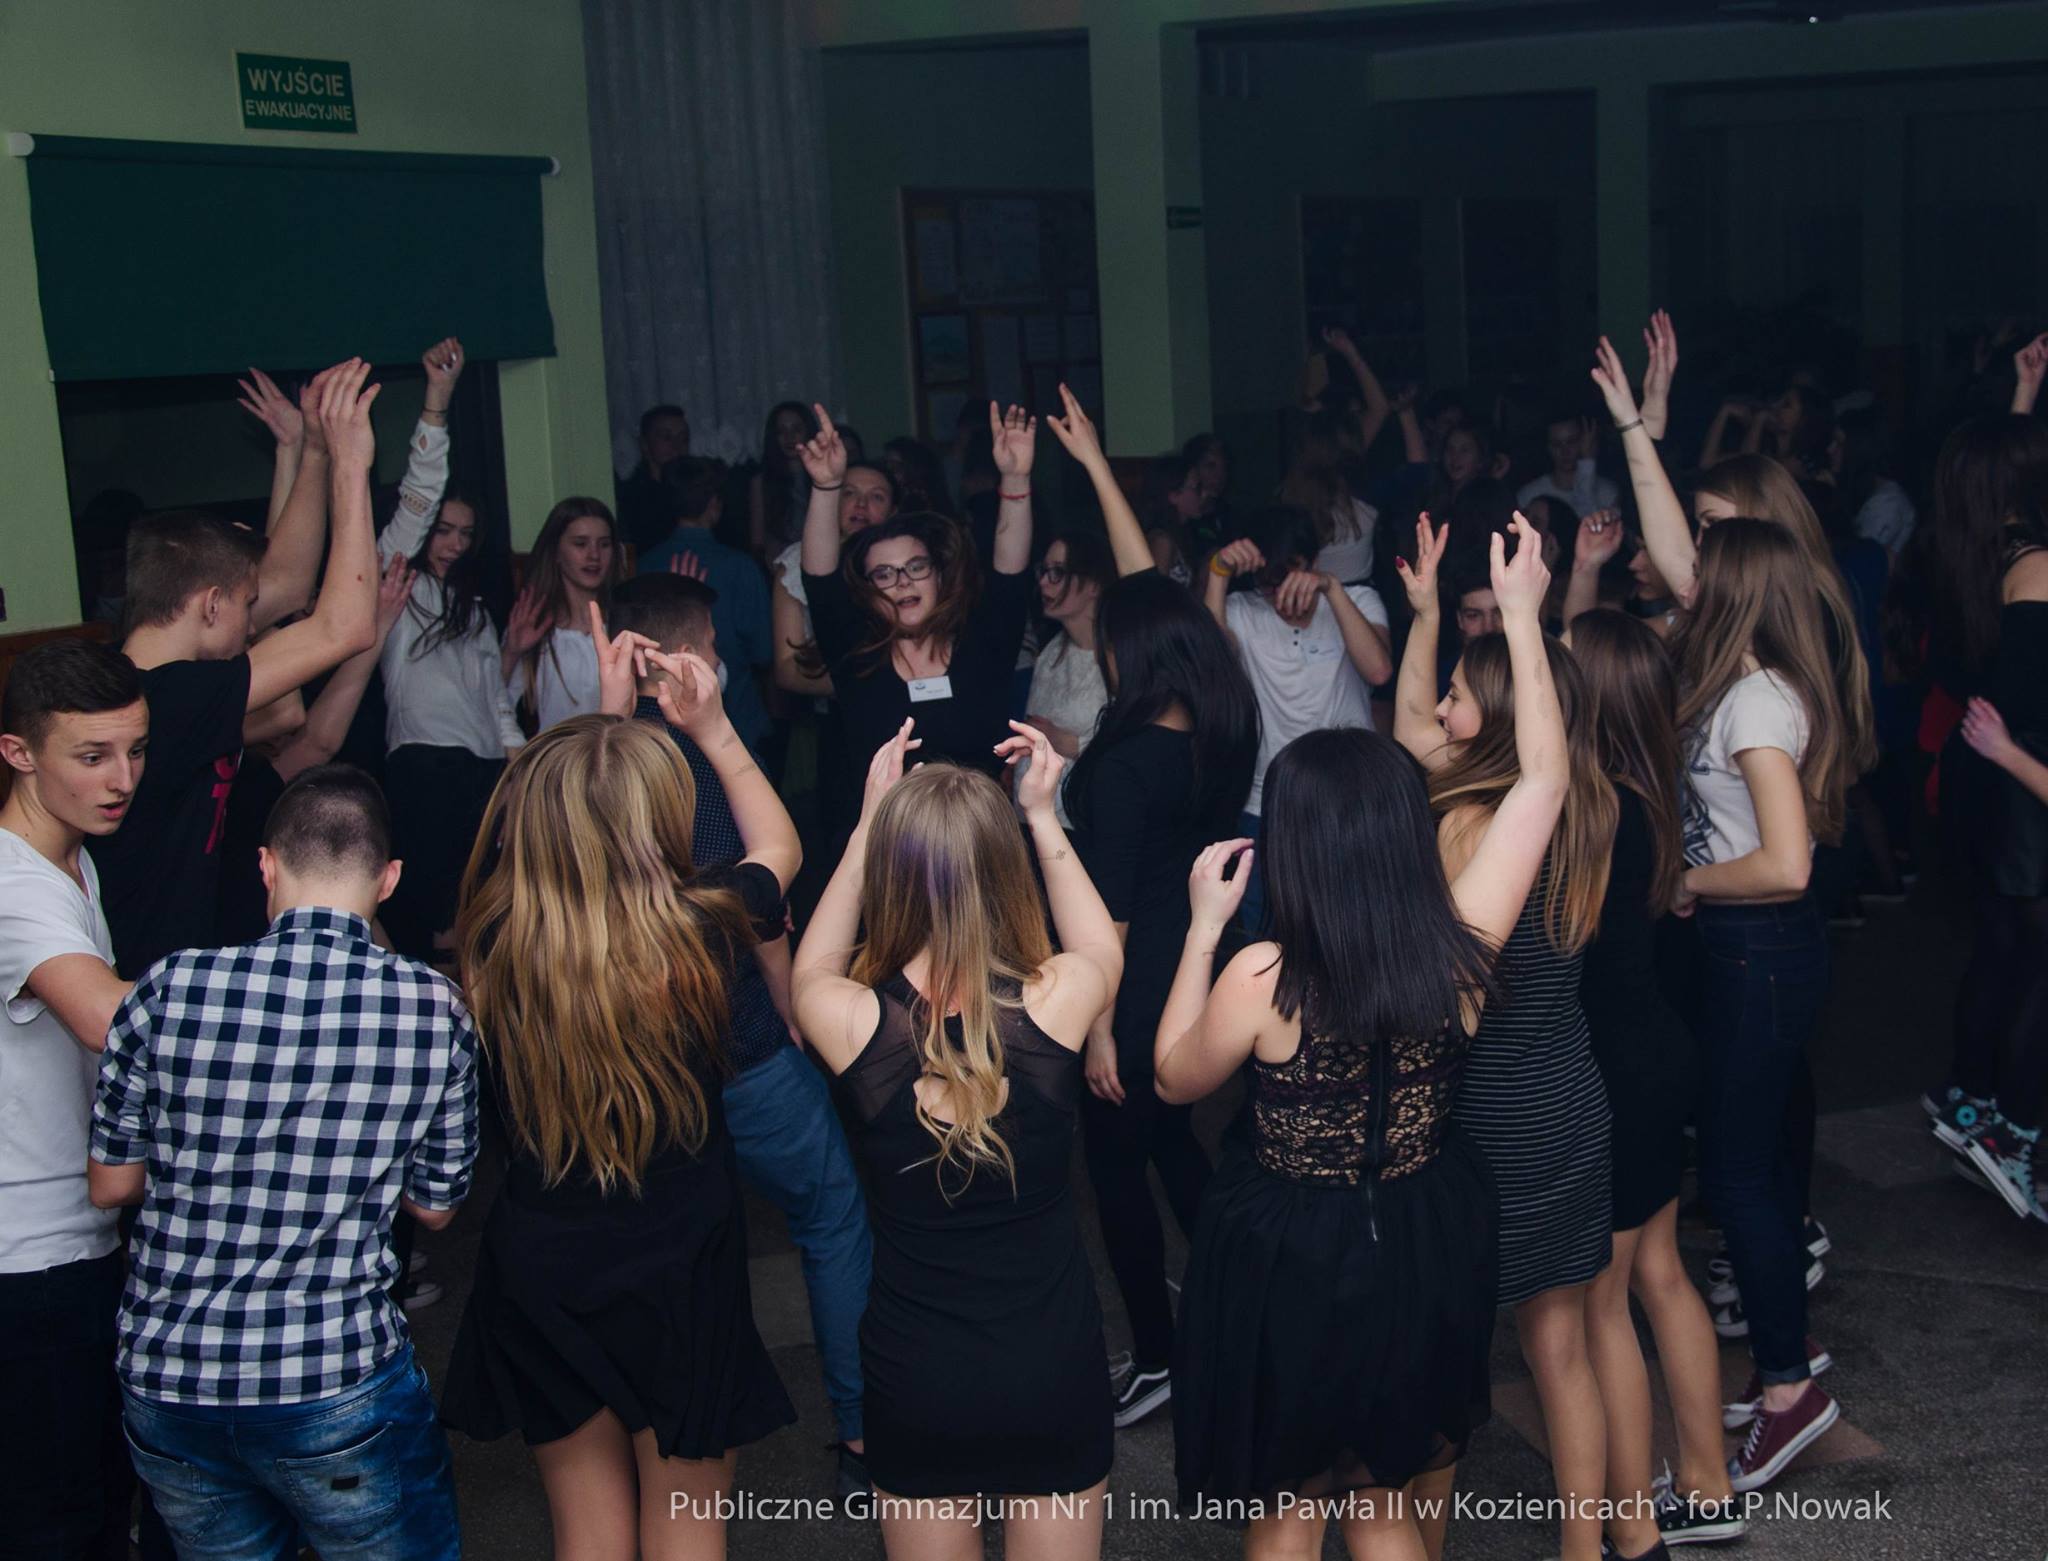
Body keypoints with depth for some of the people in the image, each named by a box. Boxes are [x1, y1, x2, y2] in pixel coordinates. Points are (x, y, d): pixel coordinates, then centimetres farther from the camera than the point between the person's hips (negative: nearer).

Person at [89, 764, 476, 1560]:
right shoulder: (435, 1009, -9)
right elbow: (436, 1207, 2)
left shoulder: (172, 989, -9)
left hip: (165, 1383, 2)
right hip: (339, 1388, -2)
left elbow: (110, 1184, 2)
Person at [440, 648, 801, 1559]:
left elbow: (552, 818, 7)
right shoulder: (696, 935, -22)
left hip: (539, 1272, 2)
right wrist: (713, 729, 6)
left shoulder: (497, 940, -17)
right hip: (683, 1275, -2)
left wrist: (608, 717, 14)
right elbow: (778, 848, 3)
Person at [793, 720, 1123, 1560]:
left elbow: (811, 968, 9)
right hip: (1053, 1363, 0)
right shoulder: (1057, 1001, -18)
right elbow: (1103, 948, 9)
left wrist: (870, 822, 7)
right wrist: (1042, 816, 11)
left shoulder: (852, 1021, -19)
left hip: (917, 1372, 0)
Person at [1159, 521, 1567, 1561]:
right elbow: (1543, 777, -5)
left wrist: (1203, 927, -1)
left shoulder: (1262, 979, -24)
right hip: (1424, 1250, 3)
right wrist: (1521, 614, -1)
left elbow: (1175, 1078, -3)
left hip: (1287, 1262, -3)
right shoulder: (1463, 949, -17)